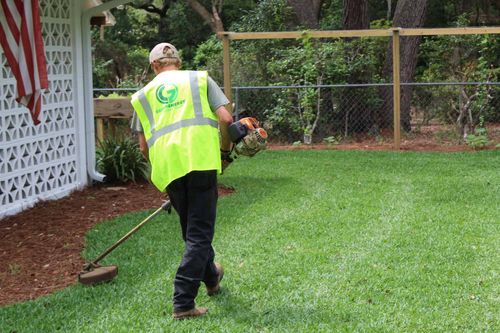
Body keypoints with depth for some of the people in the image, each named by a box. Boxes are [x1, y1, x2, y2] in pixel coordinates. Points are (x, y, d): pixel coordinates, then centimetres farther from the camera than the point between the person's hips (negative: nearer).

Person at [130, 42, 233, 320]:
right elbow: (226, 119, 3)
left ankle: (210, 277, 44)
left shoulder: (143, 95, 19)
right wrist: (225, 152, 18)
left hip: (167, 167, 3)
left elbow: (144, 147, 16)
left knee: (191, 230, 22)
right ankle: (183, 302, -5)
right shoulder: (200, 79, 15)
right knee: (199, 233, 2)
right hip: (201, 161, -3)